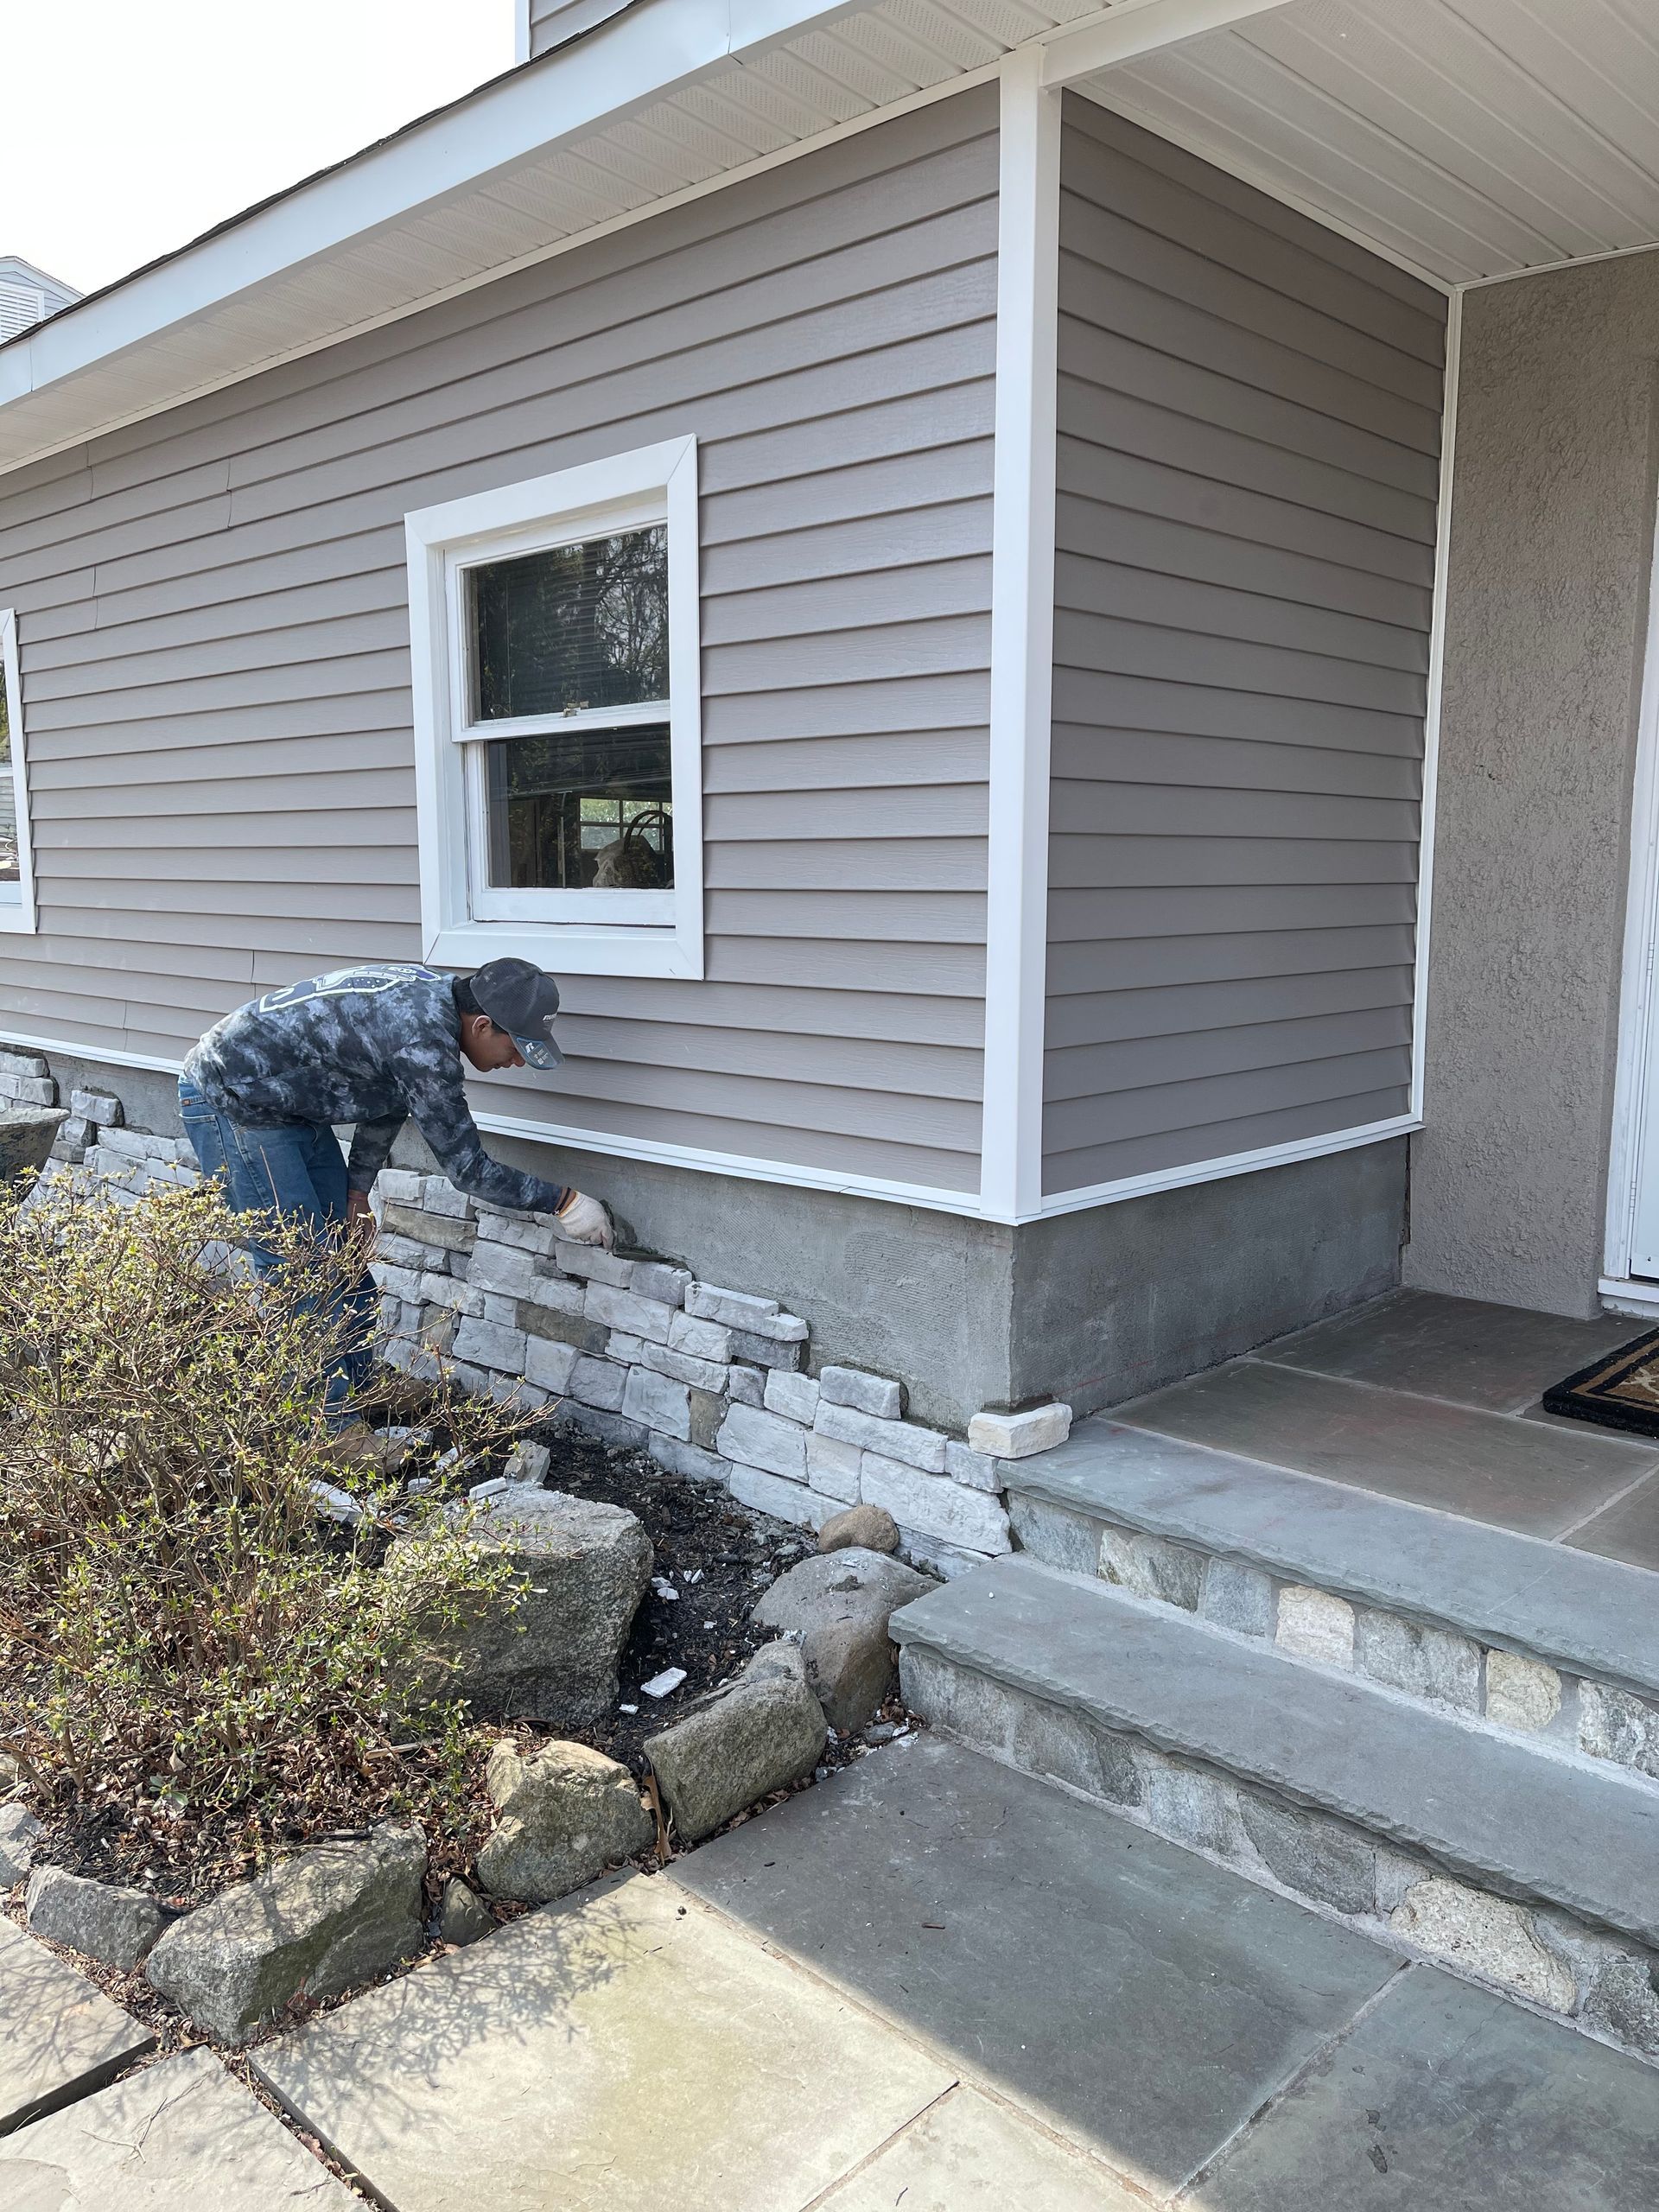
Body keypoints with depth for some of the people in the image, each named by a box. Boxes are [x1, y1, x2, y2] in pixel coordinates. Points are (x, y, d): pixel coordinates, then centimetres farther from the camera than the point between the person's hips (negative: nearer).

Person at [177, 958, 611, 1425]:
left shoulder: (435, 997, -2)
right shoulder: (423, 1042, -30)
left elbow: (388, 1100, 12)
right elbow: (467, 1168, -21)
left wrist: (357, 1190, 10)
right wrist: (563, 1201, -13)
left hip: (294, 1108, 10)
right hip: (230, 1102, -10)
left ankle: (351, 1413, 17)